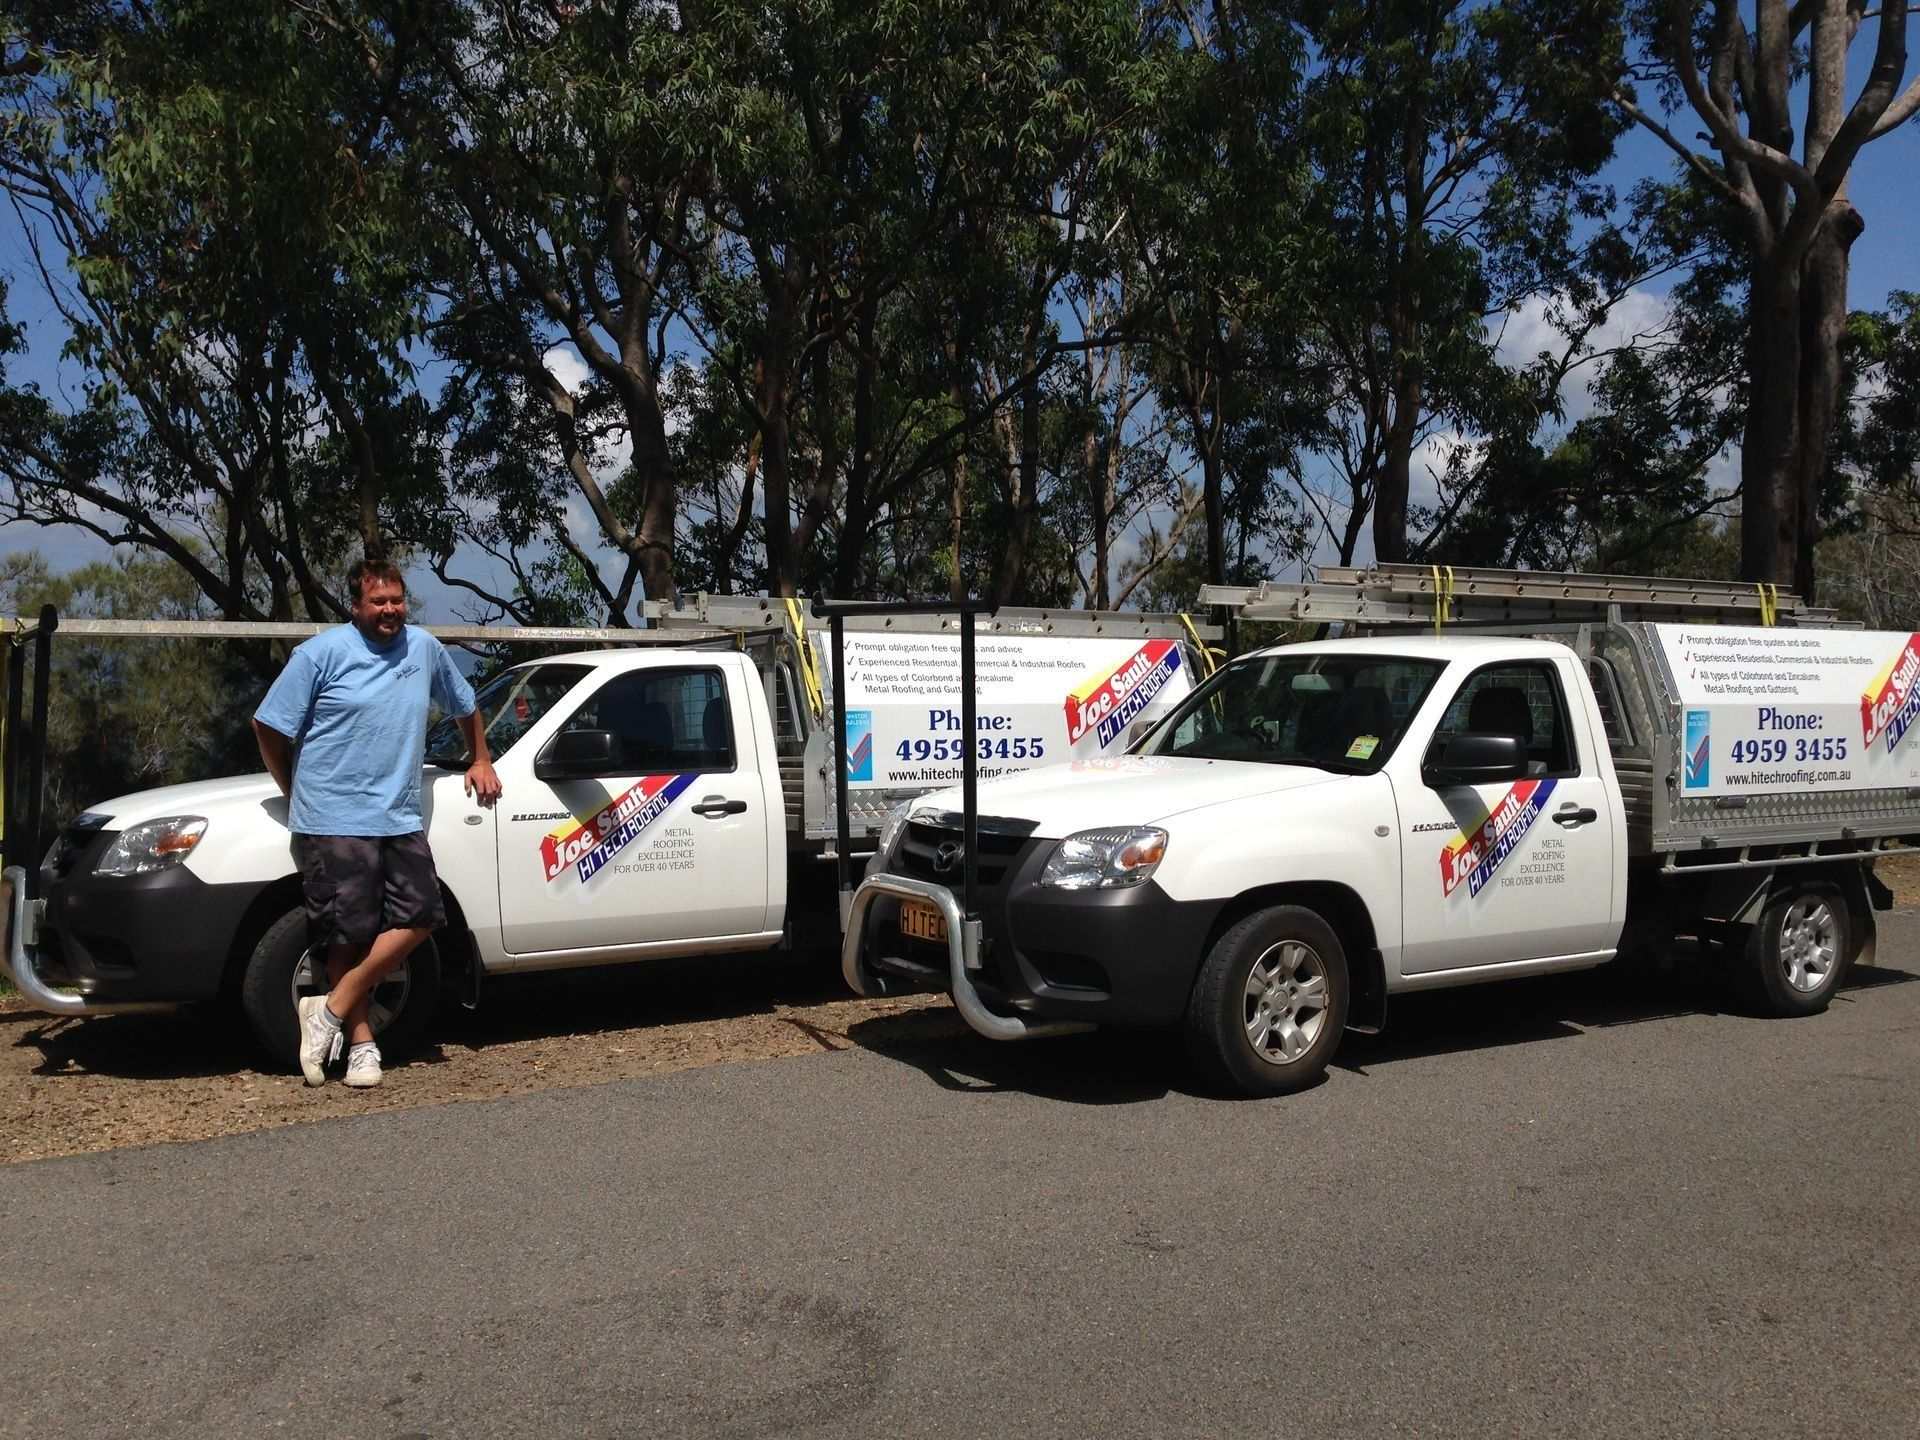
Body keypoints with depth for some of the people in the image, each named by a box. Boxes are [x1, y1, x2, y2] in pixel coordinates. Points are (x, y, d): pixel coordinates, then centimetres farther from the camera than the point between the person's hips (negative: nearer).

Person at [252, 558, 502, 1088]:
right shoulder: (322, 653, -5)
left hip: (400, 820, 5)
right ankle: (362, 1043, 6)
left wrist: (480, 760, 25)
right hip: (334, 821, -5)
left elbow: (464, 705, 26)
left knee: (419, 918, -3)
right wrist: (296, 792, 3)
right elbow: (269, 727, -2)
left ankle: (332, 1009, 6)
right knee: (350, 936, -4)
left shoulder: (424, 647, 9)